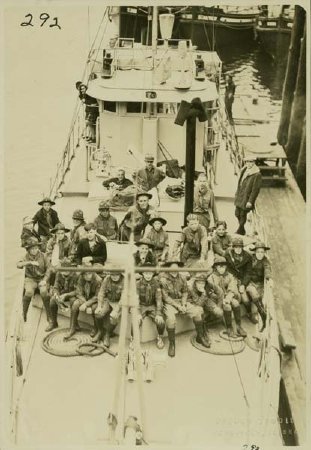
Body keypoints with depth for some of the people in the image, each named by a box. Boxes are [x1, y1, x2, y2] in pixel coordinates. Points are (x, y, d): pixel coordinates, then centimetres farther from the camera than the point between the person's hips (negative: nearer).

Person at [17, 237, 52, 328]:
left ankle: (49, 316, -19)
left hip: (42, 279, 0)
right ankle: (23, 315, -15)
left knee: (44, 291, -33)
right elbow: (19, 265, -17)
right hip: (30, 279, 0)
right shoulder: (26, 257, 1)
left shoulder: (43, 256, 1)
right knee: (29, 292, -33)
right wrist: (30, 262, -29)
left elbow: (48, 269, 0)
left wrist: (45, 280, -15)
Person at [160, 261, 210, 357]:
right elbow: (165, 297, -14)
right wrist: (177, 306, -17)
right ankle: (171, 344, -18)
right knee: (170, 318, -34)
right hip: (169, 303, -5)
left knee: (197, 311, -11)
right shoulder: (163, 279, -13)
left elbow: (185, 292, 10)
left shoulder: (181, 278, 5)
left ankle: (200, 336, 5)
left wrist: (183, 304, -7)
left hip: (180, 301, 6)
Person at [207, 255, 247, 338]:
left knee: (235, 303, -29)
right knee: (227, 306, -32)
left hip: (227, 297, 3)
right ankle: (229, 328, -20)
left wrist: (228, 298, -25)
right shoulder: (211, 277, -1)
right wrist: (222, 299, -25)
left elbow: (232, 290, -3)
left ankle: (239, 327, -23)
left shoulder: (230, 276, 8)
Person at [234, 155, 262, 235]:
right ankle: (241, 230, 32)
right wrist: (237, 194, 17)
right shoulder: (244, 170, 8)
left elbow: (255, 189, -17)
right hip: (239, 197, 7)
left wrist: (250, 201, -18)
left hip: (246, 198, -7)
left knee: (243, 215, 2)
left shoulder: (257, 175, -16)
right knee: (237, 214, 13)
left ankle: (240, 231, 18)